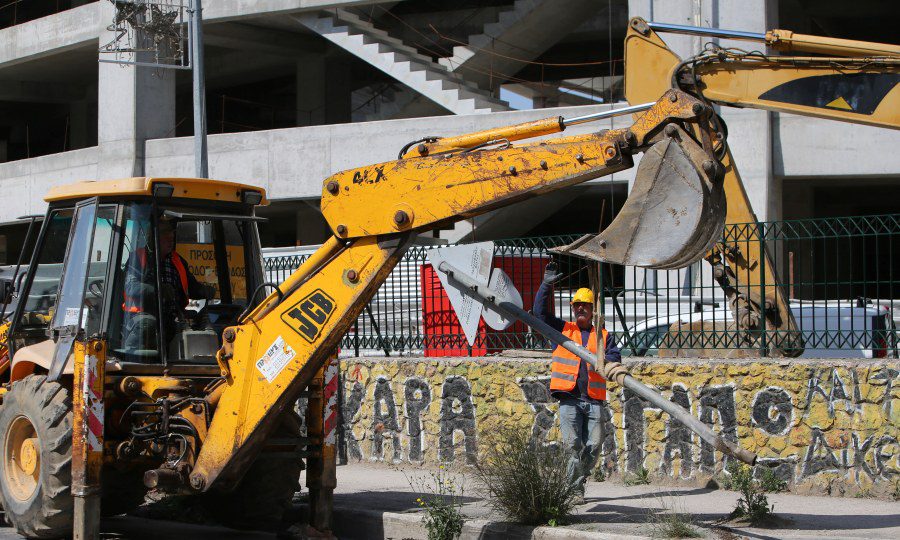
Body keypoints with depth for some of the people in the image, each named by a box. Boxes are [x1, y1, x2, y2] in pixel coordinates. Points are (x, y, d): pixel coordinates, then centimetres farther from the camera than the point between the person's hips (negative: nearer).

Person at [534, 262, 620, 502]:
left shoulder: (604, 336, 18)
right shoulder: (563, 329, 16)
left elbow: (615, 357, 5)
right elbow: (541, 311, 7)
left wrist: (603, 360, -17)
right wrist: (546, 285, -3)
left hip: (594, 400, 2)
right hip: (569, 398, -2)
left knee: (593, 447, -3)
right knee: (572, 444, -13)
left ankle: (577, 485, 11)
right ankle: (572, 487, -4)